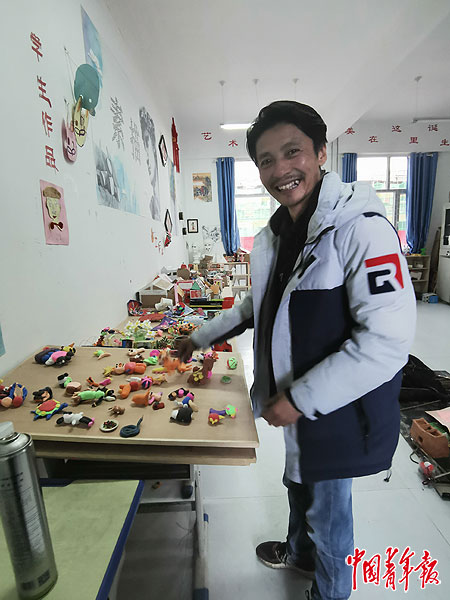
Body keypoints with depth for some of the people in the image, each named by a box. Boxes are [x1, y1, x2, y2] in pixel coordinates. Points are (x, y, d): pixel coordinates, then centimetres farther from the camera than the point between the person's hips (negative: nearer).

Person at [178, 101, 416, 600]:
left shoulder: (361, 228, -23)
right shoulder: (274, 234, 3)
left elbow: (389, 339, -27)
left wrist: (301, 399, -23)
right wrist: (202, 337, 15)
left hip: (336, 409, -7)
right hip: (293, 402, 7)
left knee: (327, 508, 17)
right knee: (298, 482, 30)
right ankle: (299, 551, 61)